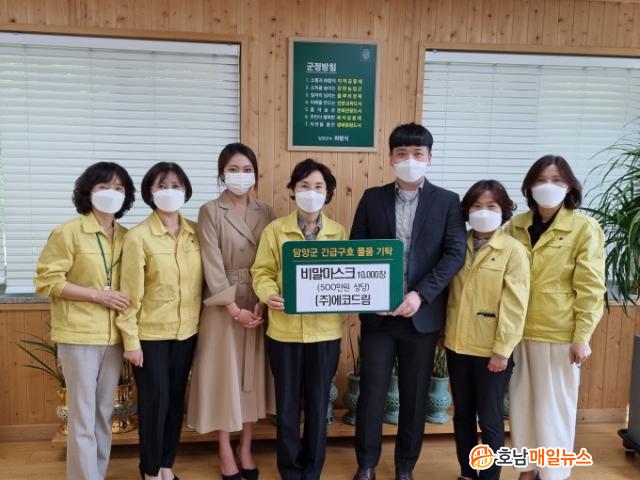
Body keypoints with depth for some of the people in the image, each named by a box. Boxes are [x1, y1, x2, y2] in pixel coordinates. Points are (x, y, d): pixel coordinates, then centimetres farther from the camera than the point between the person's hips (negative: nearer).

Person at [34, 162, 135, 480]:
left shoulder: (126, 236, 8)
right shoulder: (68, 232, -8)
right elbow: (47, 281, -11)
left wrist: (123, 299, 2)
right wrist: (98, 294, -16)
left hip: (114, 335, 5)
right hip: (79, 334, -5)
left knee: (104, 413, 15)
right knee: (83, 417, 0)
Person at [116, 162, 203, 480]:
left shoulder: (196, 233, 1)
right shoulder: (138, 236, -11)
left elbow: (201, 281, 7)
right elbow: (131, 293, -11)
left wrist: (203, 323, 4)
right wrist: (130, 340, -11)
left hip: (187, 331, 4)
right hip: (151, 333, -4)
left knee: (176, 399, 14)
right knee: (154, 401, 5)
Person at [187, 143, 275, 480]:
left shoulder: (265, 213, 7)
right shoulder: (210, 211, -4)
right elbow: (213, 265, -10)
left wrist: (261, 303, -11)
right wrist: (234, 309, -15)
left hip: (259, 305, 3)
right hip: (223, 306, -3)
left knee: (252, 375, 10)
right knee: (224, 375, 5)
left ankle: (245, 450, 25)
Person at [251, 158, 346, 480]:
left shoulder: (339, 233, 5)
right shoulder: (275, 230, 1)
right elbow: (262, 272, 0)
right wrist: (269, 294, -19)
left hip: (325, 330, 1)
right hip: (285, 328, -1)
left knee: (318, 404, 11)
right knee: (287, 403, 10)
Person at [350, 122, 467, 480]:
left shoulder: (447, 201, 2)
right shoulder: (373, 198, 5)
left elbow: (456, 254, -7)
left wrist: (420, 294, -18)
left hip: (422, 313, 0)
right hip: (378, 312, 1)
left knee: (415, 395, 11)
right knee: (372, 391, 7)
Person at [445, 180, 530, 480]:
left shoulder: (513, 251, -8)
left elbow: (514, 305, -11)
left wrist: (502, 350, -13)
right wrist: (443, 333, 7)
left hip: (491, 350, -5)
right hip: (457, 345, 5)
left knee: (489, 420, 7)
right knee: (462, 416, 16)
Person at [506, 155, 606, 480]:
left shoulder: (584, 228, -6)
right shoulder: (516, 225, 4)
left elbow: (590, 289, -7)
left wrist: (582, 338, -10)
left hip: (559, 333, -4)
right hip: (518, 331, 4)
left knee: (554, 406, 7)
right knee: (520, 403, 13)